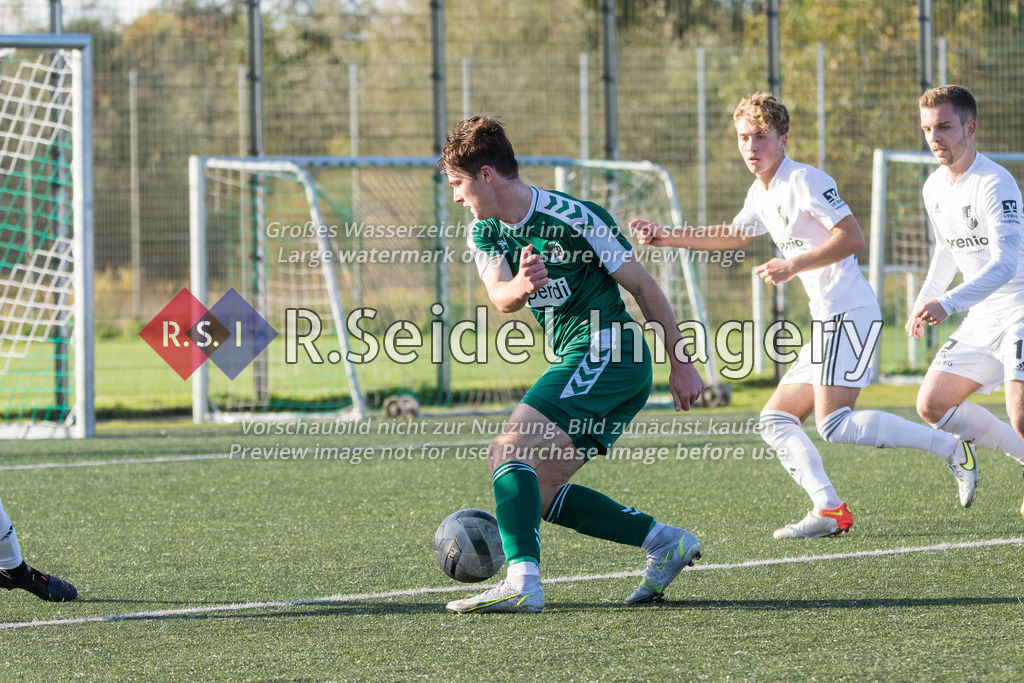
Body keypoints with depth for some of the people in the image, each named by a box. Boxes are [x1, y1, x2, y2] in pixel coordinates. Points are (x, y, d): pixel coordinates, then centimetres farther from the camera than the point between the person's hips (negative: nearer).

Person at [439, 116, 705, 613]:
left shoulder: (572, 217, -13)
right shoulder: (484, 233, 9)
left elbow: (640, 284, -6)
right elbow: (500, 297, -9)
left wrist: (681, 363, -3)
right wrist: (520, 287, -34)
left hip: (607, 351, -9)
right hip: (579, 364, 9)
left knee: (508, 450, -21)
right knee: (535, 492, 6)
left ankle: (522, 582, -33)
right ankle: (663, 542, 8)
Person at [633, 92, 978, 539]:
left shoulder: (804, 182, -10)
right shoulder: (762, 193, 18)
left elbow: (853, 238, -18)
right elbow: (735, 235, 38)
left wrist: (793, 265, -21)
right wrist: (669, 238, 33)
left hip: (848, 313, -10)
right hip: (827, 320, 10)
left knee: (834, 424, -20)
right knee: (775, 421, 6)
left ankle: (951, 449, -15)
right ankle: (829, 510, -6)